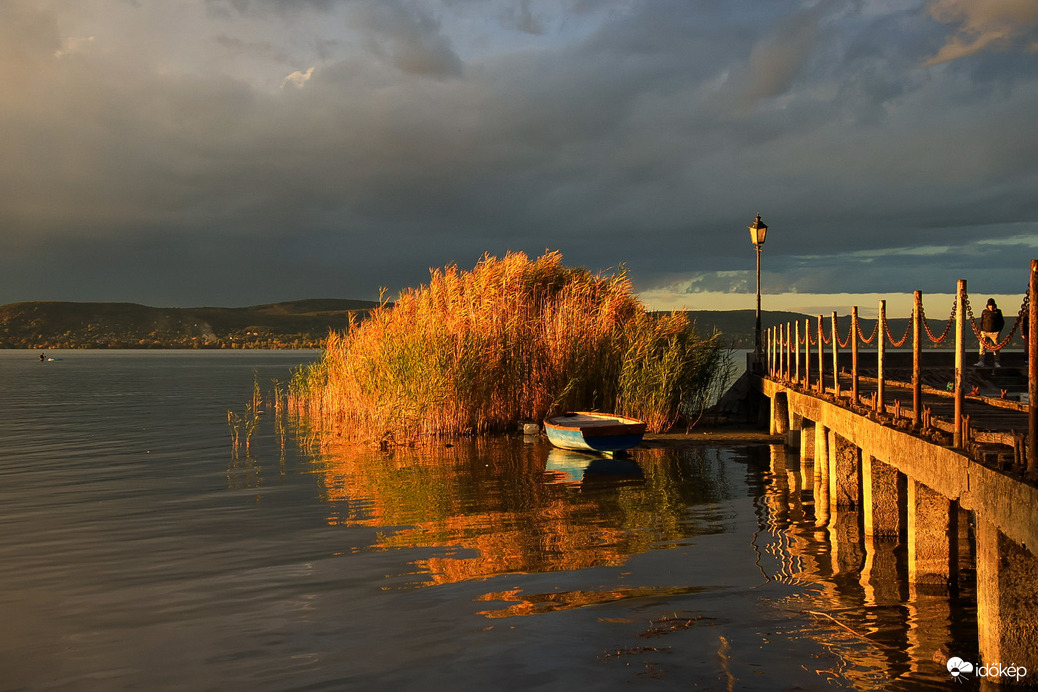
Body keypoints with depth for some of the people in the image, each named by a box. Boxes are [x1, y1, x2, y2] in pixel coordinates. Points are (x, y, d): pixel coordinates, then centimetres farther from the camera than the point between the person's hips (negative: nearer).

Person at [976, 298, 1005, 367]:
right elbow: (981, 322, 13)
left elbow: (1002, 322, 12)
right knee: (982, 347, -9)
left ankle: (996, 363, 11)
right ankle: (981, 362, -11)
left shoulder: (998, 312, 4)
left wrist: (999, 330, 2)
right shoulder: (984, 312, 7)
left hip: (994, 333, -1)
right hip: (985, 332, 1)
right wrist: (982, 331, 3)